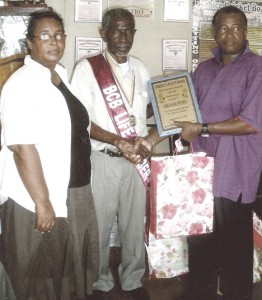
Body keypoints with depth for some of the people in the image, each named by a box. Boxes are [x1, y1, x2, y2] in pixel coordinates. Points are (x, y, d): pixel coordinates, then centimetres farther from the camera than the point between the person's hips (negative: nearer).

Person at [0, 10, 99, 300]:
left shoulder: (62, 75, 7)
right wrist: (42, 202, -23)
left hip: (73, 192, 8)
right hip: (39, 200, -8)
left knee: (70, 266, 23)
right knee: (43, 276, 10)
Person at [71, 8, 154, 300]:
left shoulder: (139, 67, 7)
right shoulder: (87, 68, -9)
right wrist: (120, 142, -21)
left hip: (136, 160, 4)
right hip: (103, 160, -4)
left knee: (134, 224, 15)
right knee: (99, 226, 9)